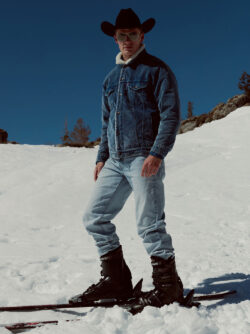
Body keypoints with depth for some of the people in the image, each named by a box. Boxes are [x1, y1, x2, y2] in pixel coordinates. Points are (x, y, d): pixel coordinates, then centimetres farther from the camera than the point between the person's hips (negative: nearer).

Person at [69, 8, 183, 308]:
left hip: (144, 158, -7)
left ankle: (168, 284, 5)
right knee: (94, 217, 3)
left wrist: (157, 153, -18)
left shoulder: (156, 69, 1)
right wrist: (102, 157, 15)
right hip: (115, 161, 7)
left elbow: (171, 114, -7)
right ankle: (116, 279, 12)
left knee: (149, 222, -9)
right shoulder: (111, 78, 20)